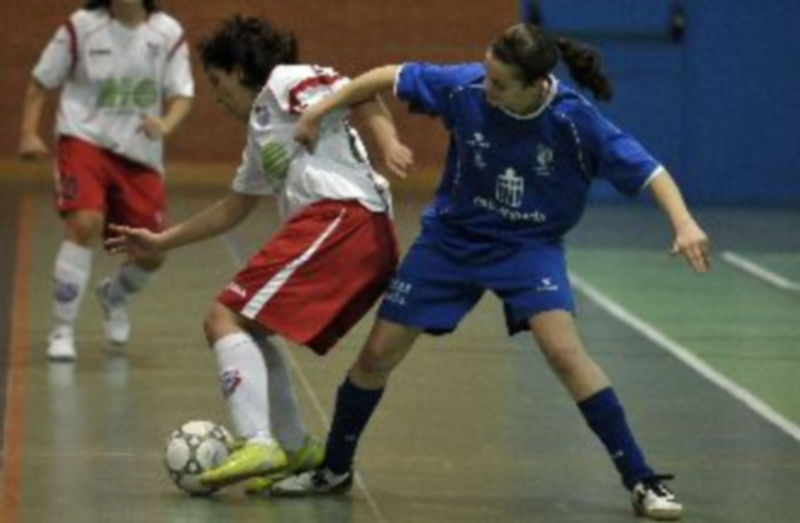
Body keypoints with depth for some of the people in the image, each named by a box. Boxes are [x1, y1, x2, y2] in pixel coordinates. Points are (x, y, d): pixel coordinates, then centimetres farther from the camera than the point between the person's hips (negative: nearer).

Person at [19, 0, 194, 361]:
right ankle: (62, 331, -12)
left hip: (141, 154, 3)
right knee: (85, 224, -25)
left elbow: (182, 94, -2)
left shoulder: (168, 33, -2)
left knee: (152, 252, 5)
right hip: (85, 141, -3)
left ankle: (114, 296, 42)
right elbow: (41, 81, 1)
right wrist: (29, 133, -10)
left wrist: (165, 125, -23)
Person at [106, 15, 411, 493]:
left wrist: (387, 142, -24)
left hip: (341, 215, -9)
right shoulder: (261, 133, 33)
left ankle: (258, 445, -27)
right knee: (249, 329, 20)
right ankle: (295, 449, 19)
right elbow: (233, 209, 41)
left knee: (226, 319, -12)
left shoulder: (285, 82, 7)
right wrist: (161, 242, 45)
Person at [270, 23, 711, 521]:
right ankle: (335, 470, 28)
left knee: (564, 350, -24)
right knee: (378, 354, 4)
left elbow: (646, 168, -24)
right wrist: (322, 108, -6)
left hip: (529, 244, -3)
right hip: (451, 237, 3)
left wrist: (684, 222, -39)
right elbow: (393, 76, -6)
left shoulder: (574, 120, -24)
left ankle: (642, 482, -14)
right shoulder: (466, 87, -20)